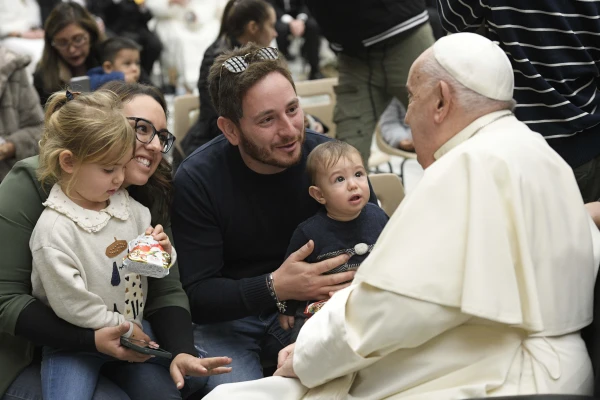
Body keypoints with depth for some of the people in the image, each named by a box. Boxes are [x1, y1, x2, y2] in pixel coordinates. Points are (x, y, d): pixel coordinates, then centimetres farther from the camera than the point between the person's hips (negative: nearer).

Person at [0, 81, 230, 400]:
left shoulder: (149, 196, -3)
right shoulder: (33, 184, -18)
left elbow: (166, 292, -5)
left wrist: (182, 352, -26)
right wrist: (92, 339, -33)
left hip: (117, 344, 5)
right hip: (29, 355, -5)